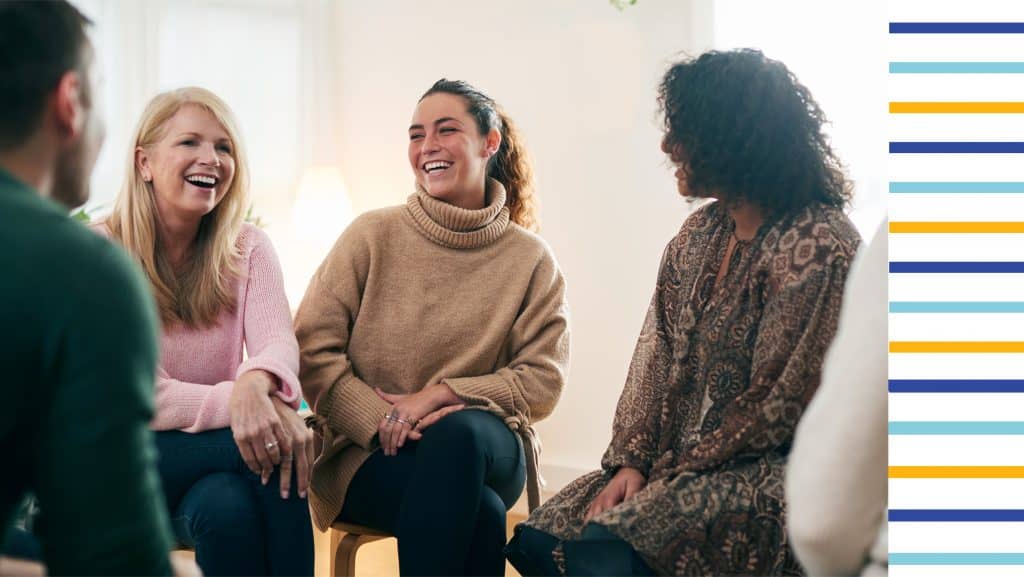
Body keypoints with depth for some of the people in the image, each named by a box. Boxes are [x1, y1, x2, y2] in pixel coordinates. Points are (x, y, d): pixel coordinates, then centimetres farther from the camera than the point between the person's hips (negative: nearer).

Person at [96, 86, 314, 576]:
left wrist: (257, 381, -41)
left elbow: (277, 341, -15)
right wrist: (235, 403, -35)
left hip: (215, 446, 3)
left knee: (228, 502, -32)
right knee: (225, 504, -32)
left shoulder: (248, 249, 4)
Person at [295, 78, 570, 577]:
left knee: (457, 432, -37)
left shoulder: (530, 259, 6)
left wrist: (438, 395, -14)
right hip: (369, 454, -2)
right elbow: (311, 350, -2)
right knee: (479, 512, -34)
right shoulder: (373, 235, 3)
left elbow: (542, 380, 0)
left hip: (483, 445, 2)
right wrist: (383, 422, -17)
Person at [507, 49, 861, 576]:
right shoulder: (701, 232, 10)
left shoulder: (817, 248, -16)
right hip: (681, 463, 8)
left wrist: (676, 475, -11)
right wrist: (631, 462, -4)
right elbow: (658, 355, 8)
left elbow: (774, 407, -17)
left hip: (771, 475, -8)